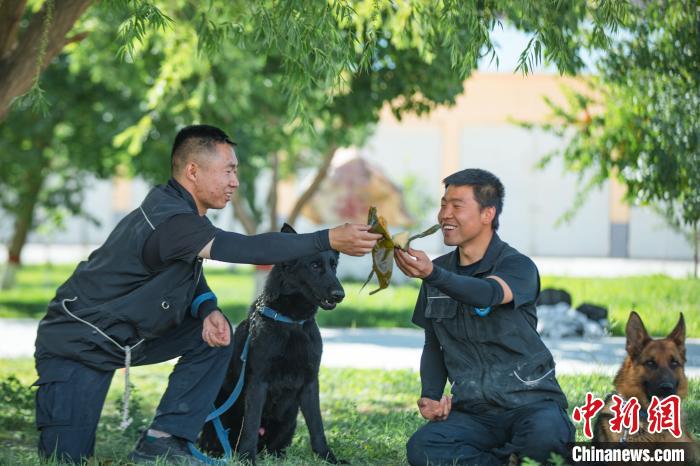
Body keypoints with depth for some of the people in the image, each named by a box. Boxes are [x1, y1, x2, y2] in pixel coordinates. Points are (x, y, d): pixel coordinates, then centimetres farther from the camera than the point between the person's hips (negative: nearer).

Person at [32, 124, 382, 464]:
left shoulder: (179, 211, 0)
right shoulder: (169, 220, -30)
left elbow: (189, 271, 10)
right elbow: (250, 249, -39)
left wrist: (207, 309, -13)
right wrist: (330, 239, -37)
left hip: (125, 336, 9)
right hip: (77, 345, -9)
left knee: (214, 334, -5)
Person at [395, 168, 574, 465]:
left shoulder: (518, 267, -7)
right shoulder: (441, 270, 10)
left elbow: (487, 294, -32)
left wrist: (432, 274, -50)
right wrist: (430, 397, 0)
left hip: (530, 403, -3)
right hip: (472, 412, 3)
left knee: (544, 433, -39)